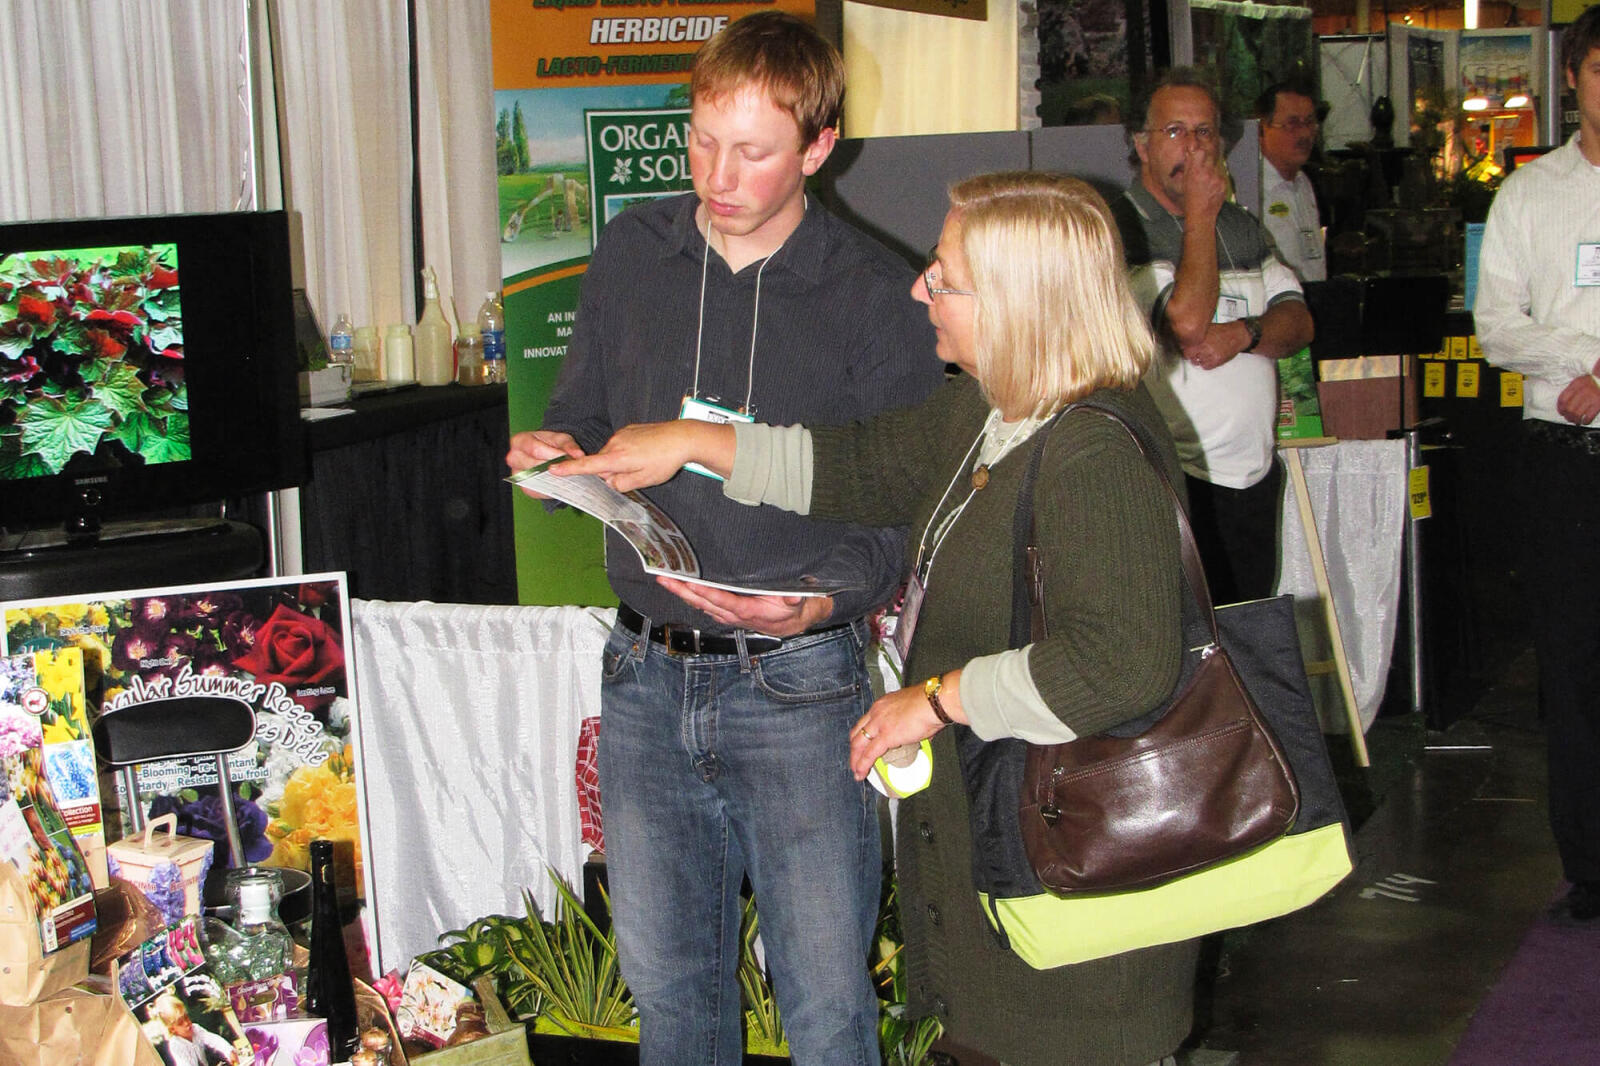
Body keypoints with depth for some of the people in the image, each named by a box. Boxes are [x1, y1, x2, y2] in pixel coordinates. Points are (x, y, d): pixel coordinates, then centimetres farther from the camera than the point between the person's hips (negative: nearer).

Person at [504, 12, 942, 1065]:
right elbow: (581, 417, 18)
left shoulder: (875, 294, -5)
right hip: (647, 673, 4)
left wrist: (830, 599, -21)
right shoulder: (633, 251, 6)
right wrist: (550, 457, -5)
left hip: (800, 688, -4)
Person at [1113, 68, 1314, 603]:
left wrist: (1243, 334, -12)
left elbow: (1297, 320, 10)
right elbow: (1186, 320, -23)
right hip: (1177, 481, -7)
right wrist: (1201, 213, -13)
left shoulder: (1241, 226, 16)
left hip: (1255, 473, 7)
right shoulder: (1121, 228, -10)